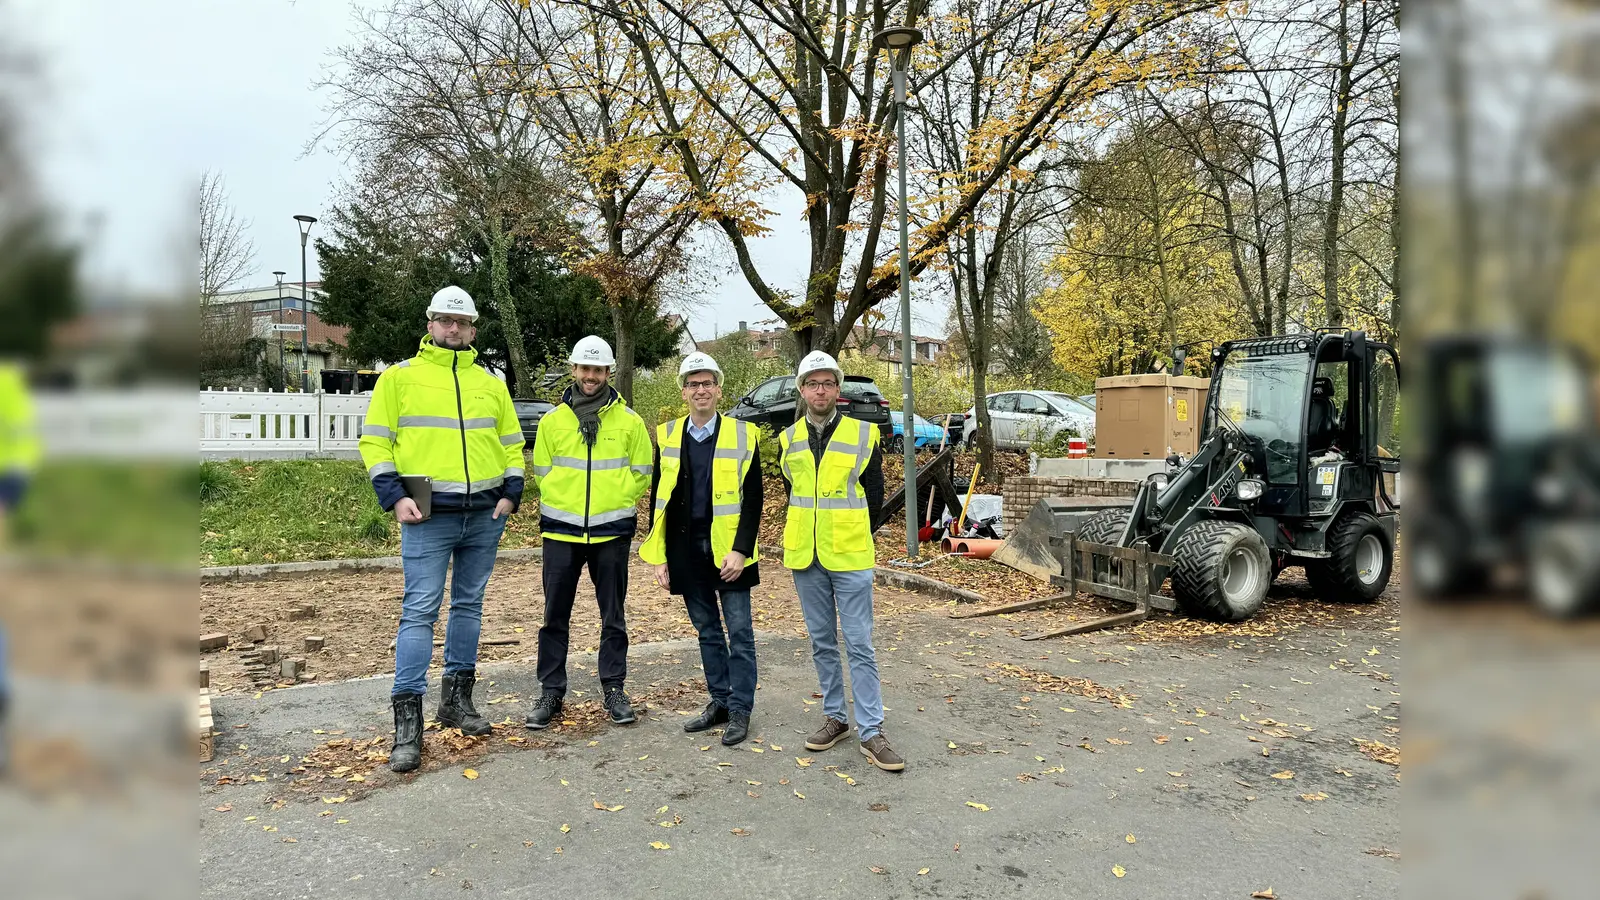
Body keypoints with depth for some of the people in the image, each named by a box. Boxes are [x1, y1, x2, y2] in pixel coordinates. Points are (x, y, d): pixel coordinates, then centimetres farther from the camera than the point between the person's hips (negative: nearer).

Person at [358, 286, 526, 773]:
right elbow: (375, 441, -1)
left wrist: (511, 493, 3)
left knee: (469, 605, 11)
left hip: (484, 516, 4)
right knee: (420, 610, -7)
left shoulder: (491, 383, 13)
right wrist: (395, 496, -11)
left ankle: (457, 698, 23)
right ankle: (407, 720, -4)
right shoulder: (400, 377, 2)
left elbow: (512, 443, 16)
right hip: (428, 516, -4)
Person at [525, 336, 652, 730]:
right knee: (555, 615, 5)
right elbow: (541, 471, 10)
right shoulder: (552, 420, 4)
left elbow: (642, 471, 6)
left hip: (612, 531, -1)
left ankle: (614, 689, 19)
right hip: (561, 531, 1)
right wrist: (564, 503, 4)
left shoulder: (629, 420, 1)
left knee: (613, 615, 7)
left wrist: (615, 503, 1)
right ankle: (551, 691, 17)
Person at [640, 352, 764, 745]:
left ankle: (740, 709, 11)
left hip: (728, 549, -3)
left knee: (739, 631, 2)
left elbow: (753, 499, -5)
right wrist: (659, 556, 2)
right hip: (686, 550, 3)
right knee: (707, 631, 13)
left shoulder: (743, 435, -3)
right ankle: (719, 701, 25)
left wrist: (740, 550, -14)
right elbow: (658, 498, 7)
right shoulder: (667, 436, 5)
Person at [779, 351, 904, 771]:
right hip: (805, 557, 3)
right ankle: (835, 718, 24)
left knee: (859, 644, -2)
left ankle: (871, 732, 3)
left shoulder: (863, 434, -2)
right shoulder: (788, 439, 6)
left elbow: (875, 495, 4)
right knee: (822, 642, 12)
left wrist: (849, 533, 7)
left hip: (850, 556, -3)